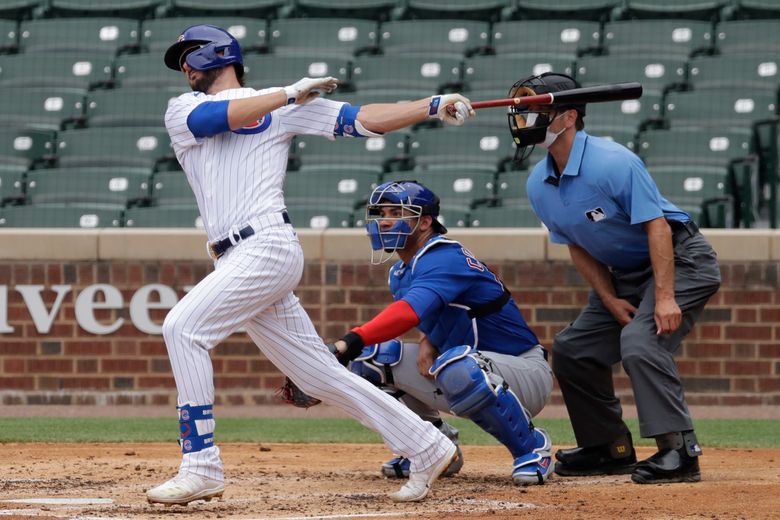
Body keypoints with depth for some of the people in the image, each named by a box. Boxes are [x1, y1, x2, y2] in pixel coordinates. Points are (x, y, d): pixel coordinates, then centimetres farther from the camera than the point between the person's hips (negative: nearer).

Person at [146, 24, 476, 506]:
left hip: (269, 245, -5)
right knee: (320, 375, 5)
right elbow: (217, 116, -4)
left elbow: (361, 120, 4)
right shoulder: (182, 112, 19)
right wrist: (290, 93, -4)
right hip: (238, 261, 5)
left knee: (183, 327, -21)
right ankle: (426, 447, 13)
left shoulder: (285, 107, 10)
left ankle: (202, 466, -20)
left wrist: (434, 105, -7)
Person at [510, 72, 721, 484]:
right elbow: (578, 247, 7)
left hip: (677, 260, -9)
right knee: (572, 349, 8)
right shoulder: (539, 185, -2)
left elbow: (656, 226, -27)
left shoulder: (613, 163, -26)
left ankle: (679, 451, -30)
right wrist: (611, 300, -5)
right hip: (624, 275, 9)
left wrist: (664, 298, -33)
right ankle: (610, 449, 20)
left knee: (639, 341, -29)